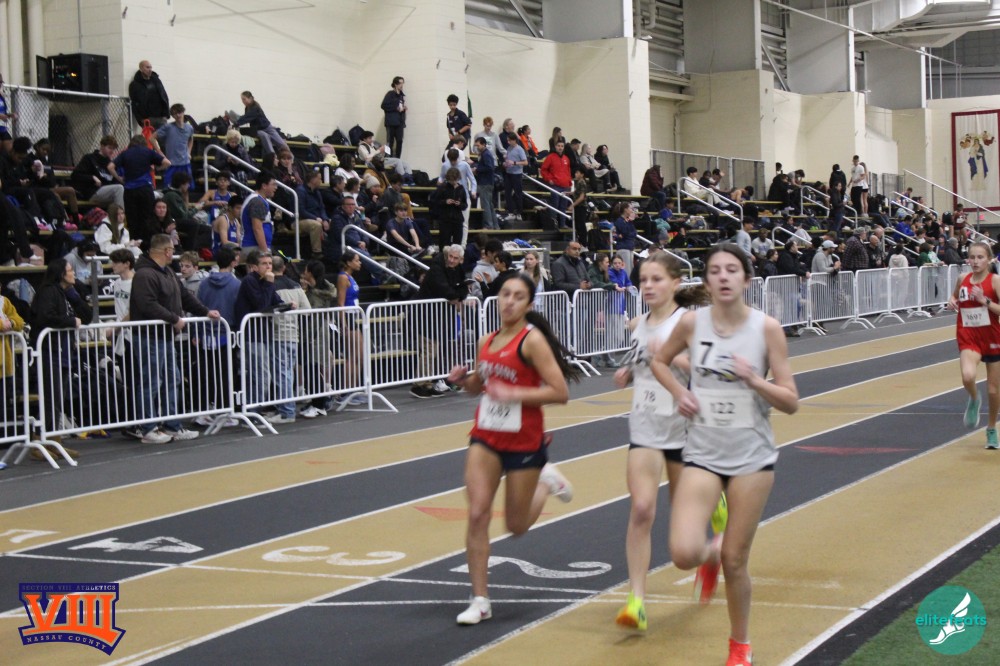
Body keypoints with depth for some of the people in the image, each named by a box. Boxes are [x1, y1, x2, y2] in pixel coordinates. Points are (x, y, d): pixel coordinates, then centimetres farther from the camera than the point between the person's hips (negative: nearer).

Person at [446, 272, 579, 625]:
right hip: (486, 437, 5)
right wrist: (463, 379, 0)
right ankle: (480, 600, 0)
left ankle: (546, 481, 39)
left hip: (524, 441, -4)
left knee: (516, 525, 9)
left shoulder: (532, 340, -13)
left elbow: (560, 393, -18)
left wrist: (513, 394, -24)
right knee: (477, 514, -8)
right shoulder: (487, 342, 5)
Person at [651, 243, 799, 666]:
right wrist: (679, 392, -3)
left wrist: (753, 379, -21)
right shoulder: (692, 323, -4)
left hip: (752, 457, -1)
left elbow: (790, 402, -5)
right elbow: (660, 362, 15)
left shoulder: (766, 328, -8)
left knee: (734, 563, 4)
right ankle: (710, 553, 23)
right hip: (702, 455, 1)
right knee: (683, 553, -16)